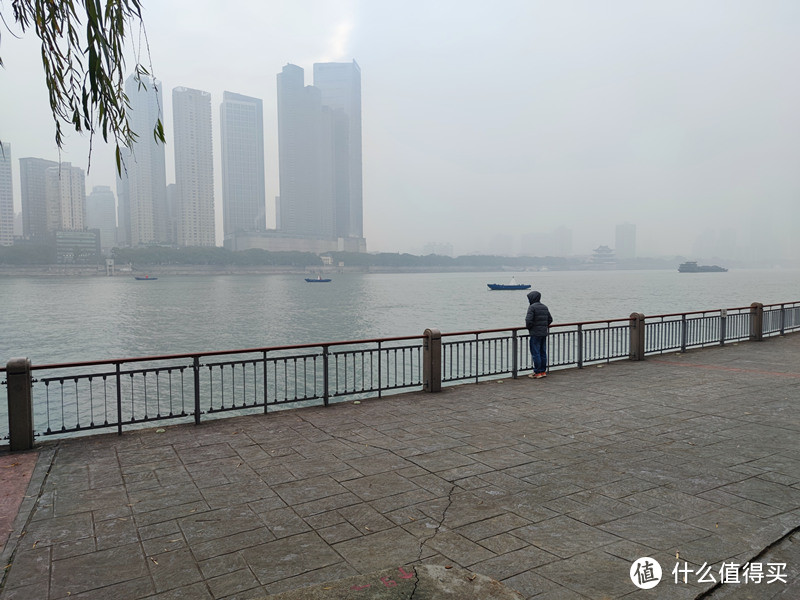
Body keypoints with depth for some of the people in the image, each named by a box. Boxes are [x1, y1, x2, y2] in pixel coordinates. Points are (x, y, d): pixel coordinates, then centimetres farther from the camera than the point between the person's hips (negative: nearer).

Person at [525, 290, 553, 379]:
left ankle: (537, 372, -2)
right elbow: (550, 319, 16)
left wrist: (528, 327, -2)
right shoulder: (545, 307, 13)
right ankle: (543, 371, 18)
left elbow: (529, 320, -20)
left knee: (535, 353, -3)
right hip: (544, 333, 8)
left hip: (535, 333, -8)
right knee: (543, 353, 12)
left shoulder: (532, 307, -12)